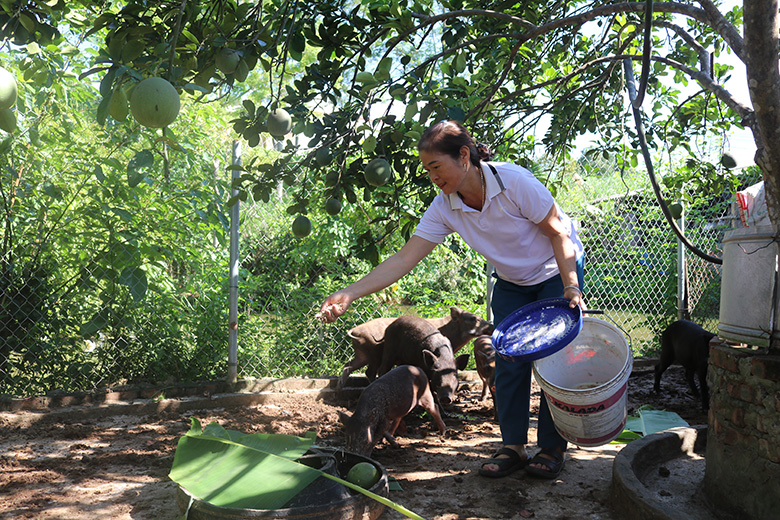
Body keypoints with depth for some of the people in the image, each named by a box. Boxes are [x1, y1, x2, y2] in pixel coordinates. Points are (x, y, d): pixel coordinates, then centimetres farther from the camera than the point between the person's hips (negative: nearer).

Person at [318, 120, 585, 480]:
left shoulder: (514, 181, -31)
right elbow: (403, 259, -23)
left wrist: (571, 287, -26)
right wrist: (349, 294, -32)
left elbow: (558, 233, -19)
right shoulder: (444, 208, -19)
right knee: (509, 362, -3)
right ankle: (513, 447, 10)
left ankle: (552, 448, 9)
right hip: (511, 284, 4)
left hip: (557, 274, -4)